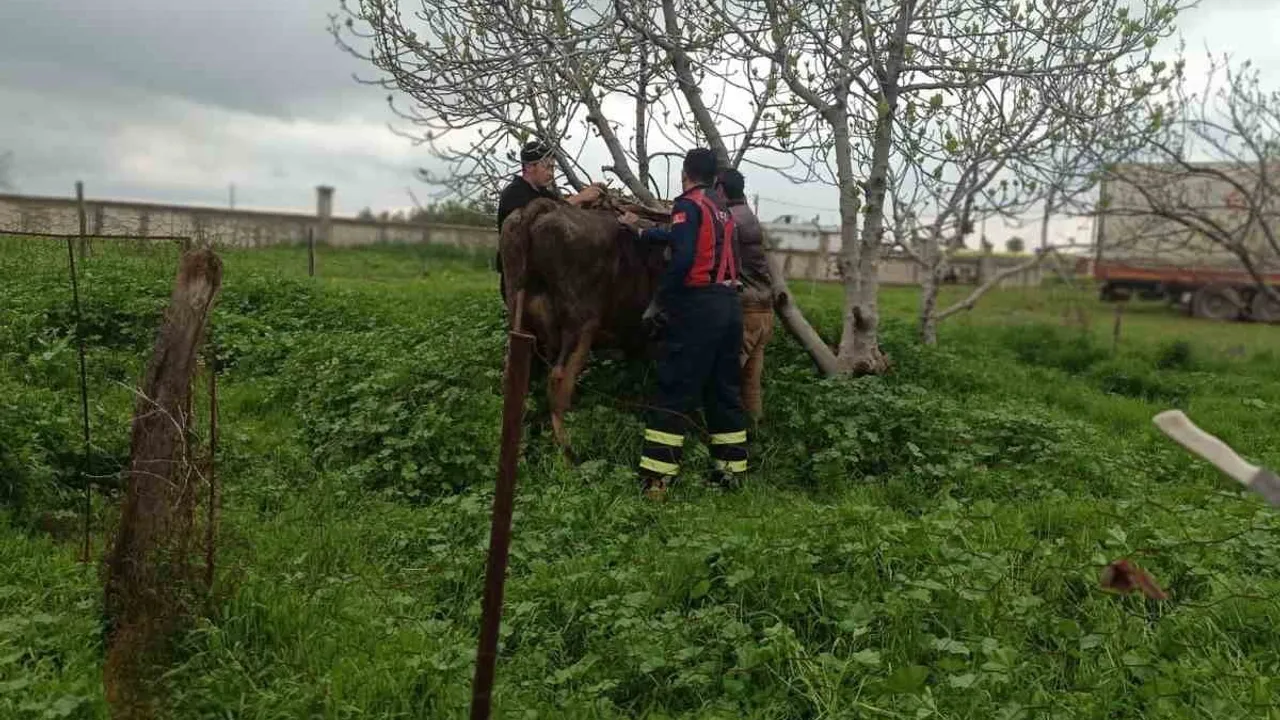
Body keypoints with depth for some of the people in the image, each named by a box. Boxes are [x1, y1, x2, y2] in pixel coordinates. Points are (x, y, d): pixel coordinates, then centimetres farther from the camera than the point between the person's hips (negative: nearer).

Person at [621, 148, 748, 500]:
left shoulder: (688, 205, -5)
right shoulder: (722, 209, 19)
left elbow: (683, 256, -19)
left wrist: (664, 290, -5)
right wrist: (643, 231, 39)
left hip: (698, 306, -7)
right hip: (730, 305, 7)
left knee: (674, 391, -5)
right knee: (724, 391, 14)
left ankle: (655, 478, -6)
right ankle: (731, 471, 18)